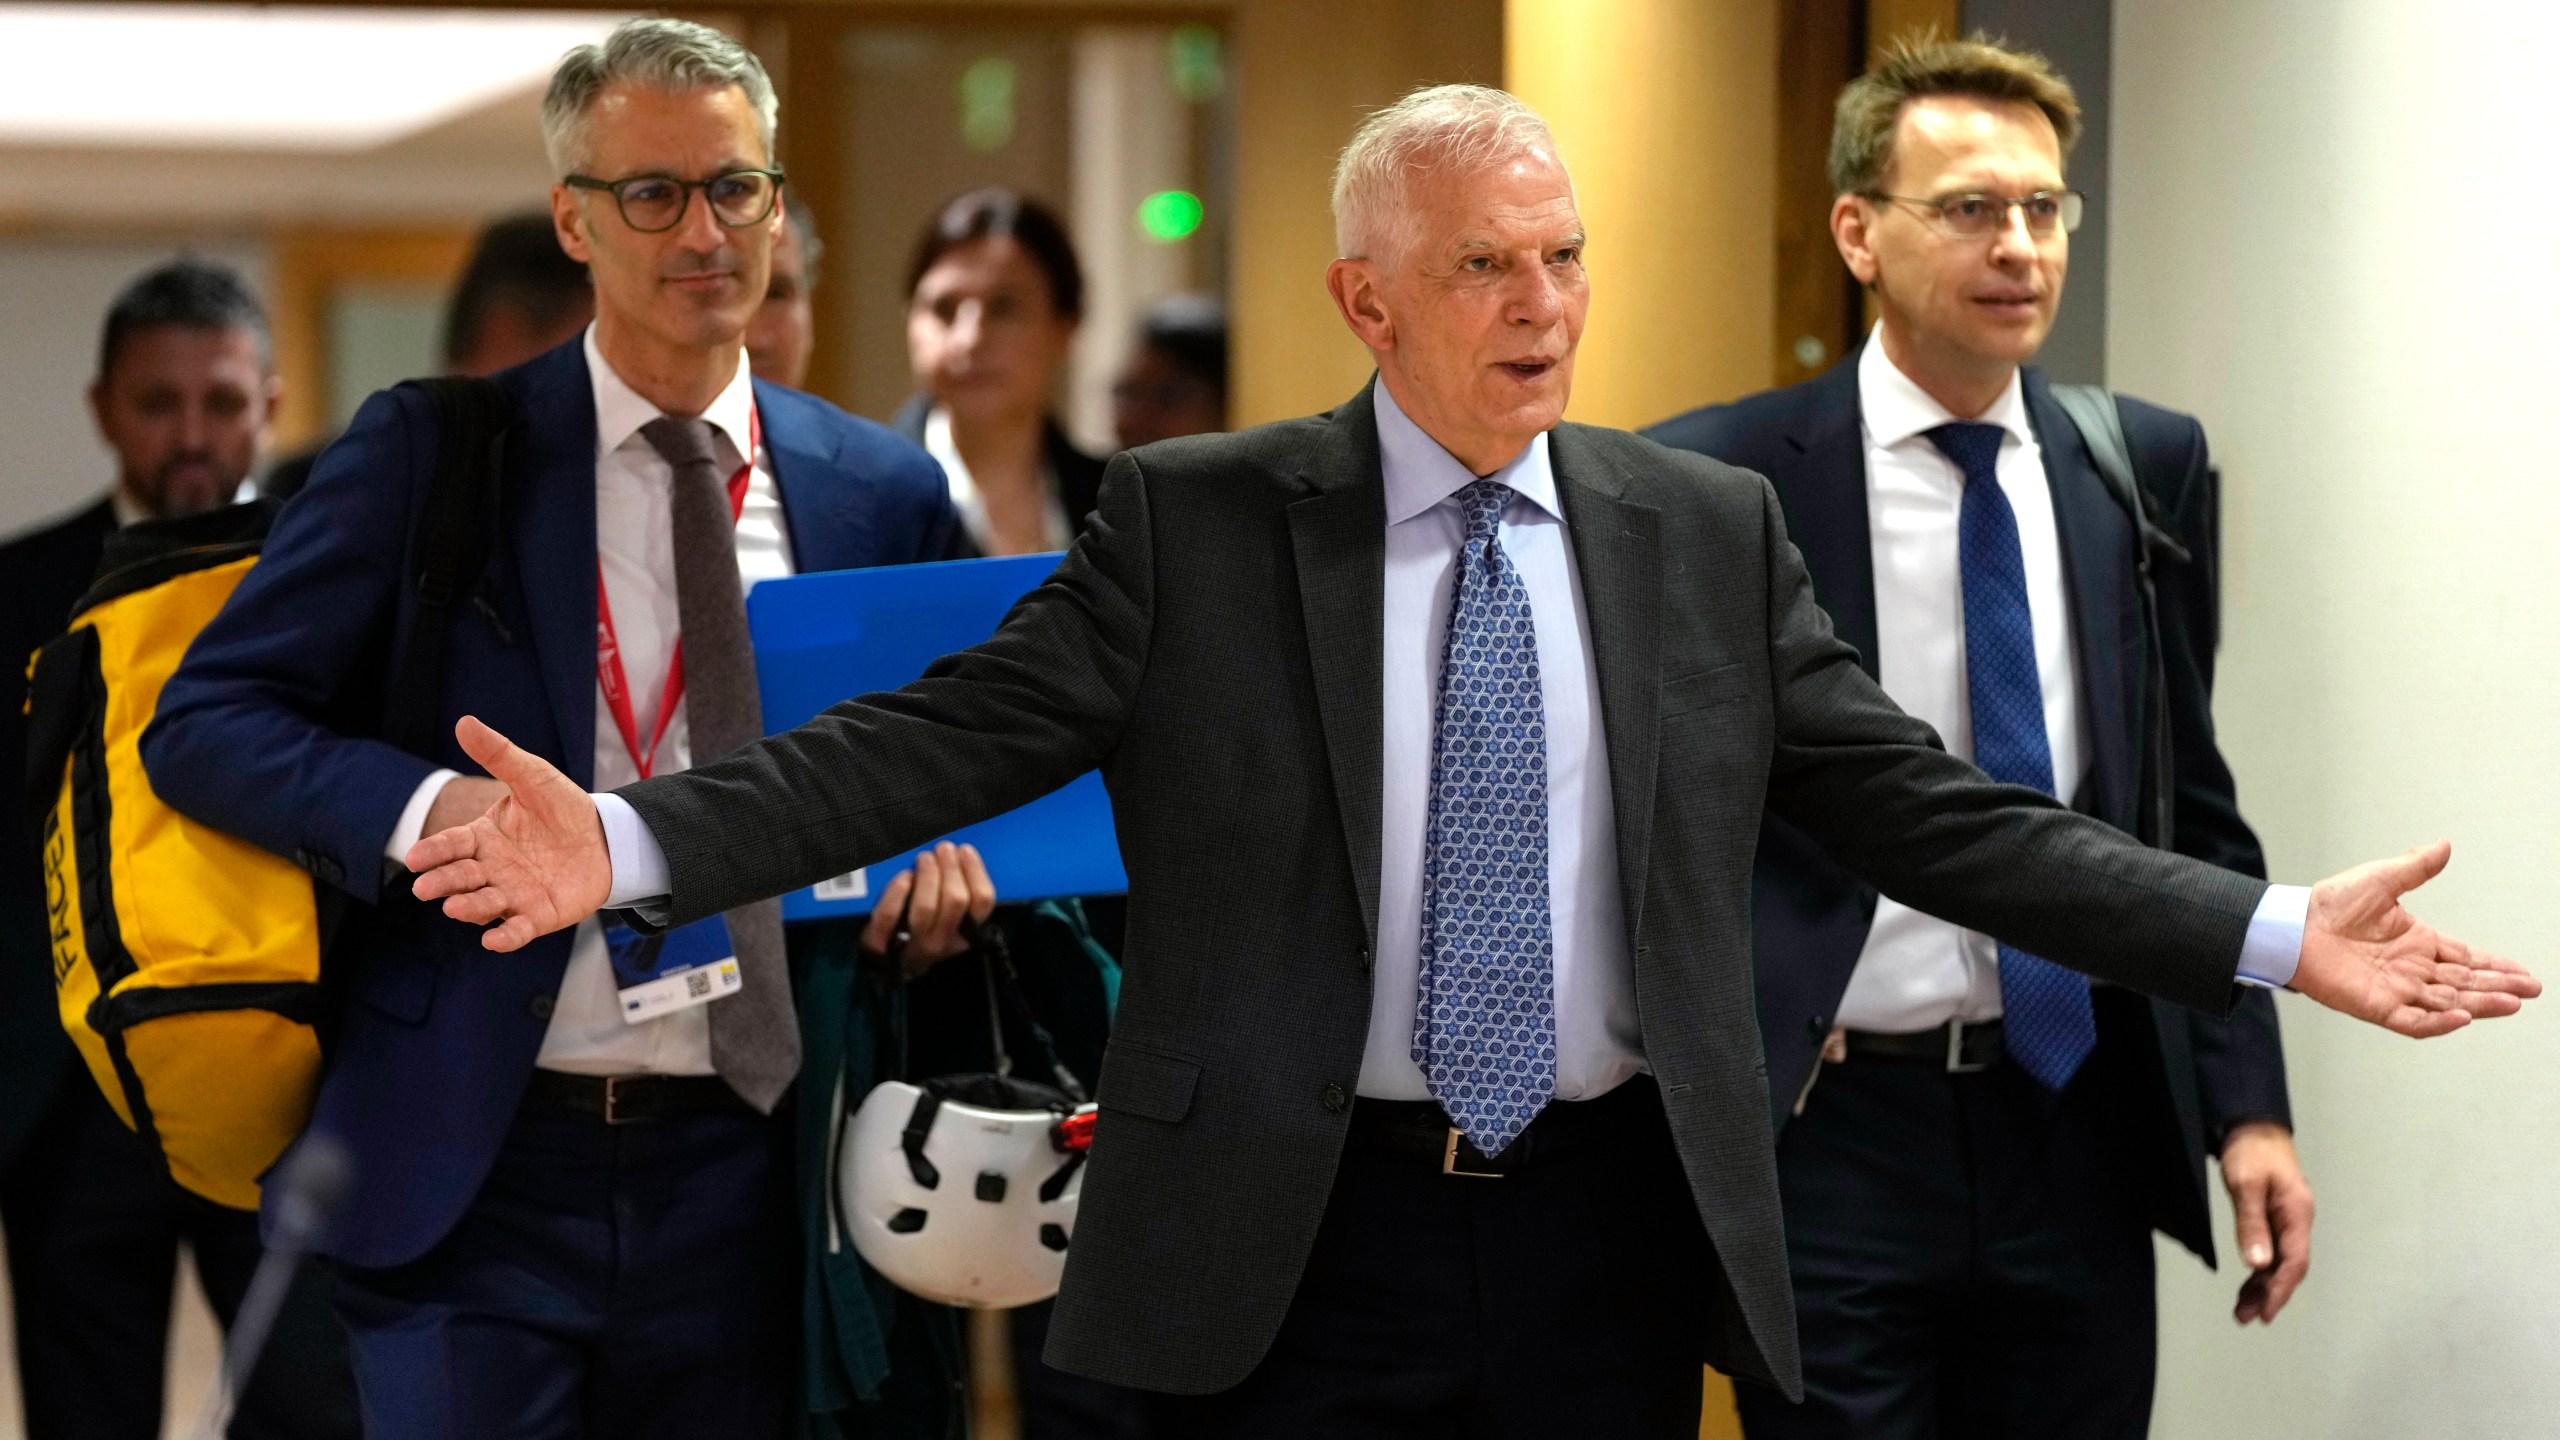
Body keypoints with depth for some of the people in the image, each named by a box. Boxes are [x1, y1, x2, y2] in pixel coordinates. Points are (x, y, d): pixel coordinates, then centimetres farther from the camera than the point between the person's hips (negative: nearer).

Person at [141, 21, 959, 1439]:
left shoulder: (881, 493, 9)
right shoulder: (431, 451, 0)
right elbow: (203, 721, -1)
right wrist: (424, 807, -19)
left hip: (743, 1182, 3)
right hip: (479, 1174, -3)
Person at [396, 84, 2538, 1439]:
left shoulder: (1711, 534, 5)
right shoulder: (1197, 524, -1)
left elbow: (1930, 811, 4)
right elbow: (946, 741, -6)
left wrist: (2274, 935, -3)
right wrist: (632, 843, -19)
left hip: (1616, 1240, 2)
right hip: (1302, 1232, -2)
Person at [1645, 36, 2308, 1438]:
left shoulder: (2147, 469, 5)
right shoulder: (1718, 483, -7)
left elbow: (2193, 809, 10)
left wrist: (2247, 1104, 3)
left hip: (2077, 1125, 4)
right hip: (1824, 1142, -4)